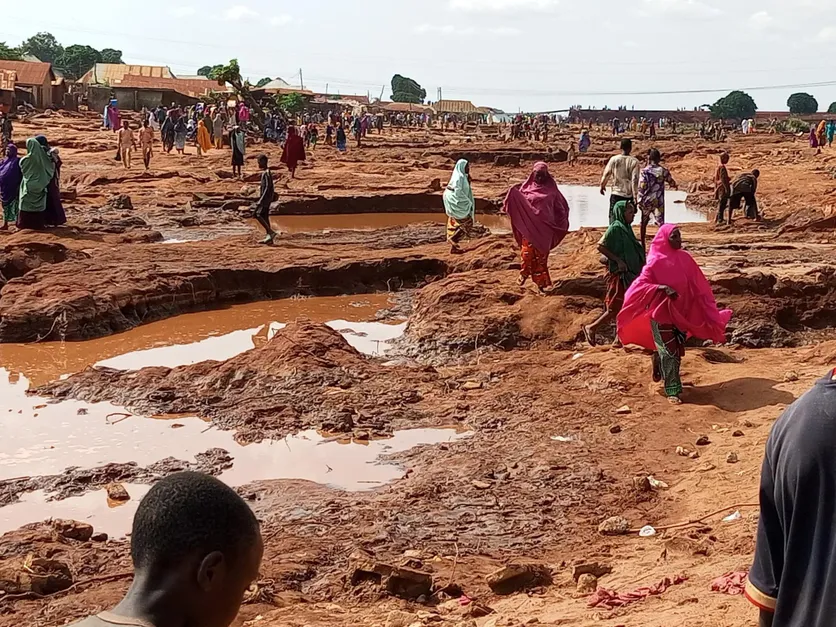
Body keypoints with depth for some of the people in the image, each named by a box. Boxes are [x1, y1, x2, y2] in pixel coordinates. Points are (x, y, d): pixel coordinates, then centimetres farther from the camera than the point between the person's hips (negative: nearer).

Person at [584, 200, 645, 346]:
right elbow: (601, 246, -20)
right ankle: (591, 328, 8)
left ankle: (619, 339, 18)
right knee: (617, 308, -5)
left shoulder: (626, 228, 11)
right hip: (619, 273, -9)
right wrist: (618, 260, -20)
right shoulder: (615, 228, -16)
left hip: (630, 273, 9)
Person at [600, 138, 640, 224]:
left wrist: (602, 186, 21)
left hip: (616, 194, 0)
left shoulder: (614, 159, -3)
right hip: (629, 195, 0)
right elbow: (635, 180, -11)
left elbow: (606, 174, 3)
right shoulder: (634, 161, -6)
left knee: (613, 217, 2)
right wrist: (635, 197, -9)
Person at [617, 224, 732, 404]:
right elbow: (640, 284, -17)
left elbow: (698, 286, 6)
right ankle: (673, 391, 3)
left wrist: (712, 313, 5)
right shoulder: (655, 261, -14)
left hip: (681, 313, 6)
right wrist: (662, 288, -32)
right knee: (669, 353, -5)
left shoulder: (684, 258, 1)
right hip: (661, 314, -6)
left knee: (677, 351, 15)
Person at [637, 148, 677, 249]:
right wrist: (675, 185, 34)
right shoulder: (663, 170, -2)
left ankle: (643, 246, 24)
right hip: (659, 201, 0)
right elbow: (672, 183, 10)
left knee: (644, 223, 17)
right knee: (661, 223, -4)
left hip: (647, 201, 0)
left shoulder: (644, 171, -7)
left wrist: (640, 201, -7)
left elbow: (641, 187, -13)